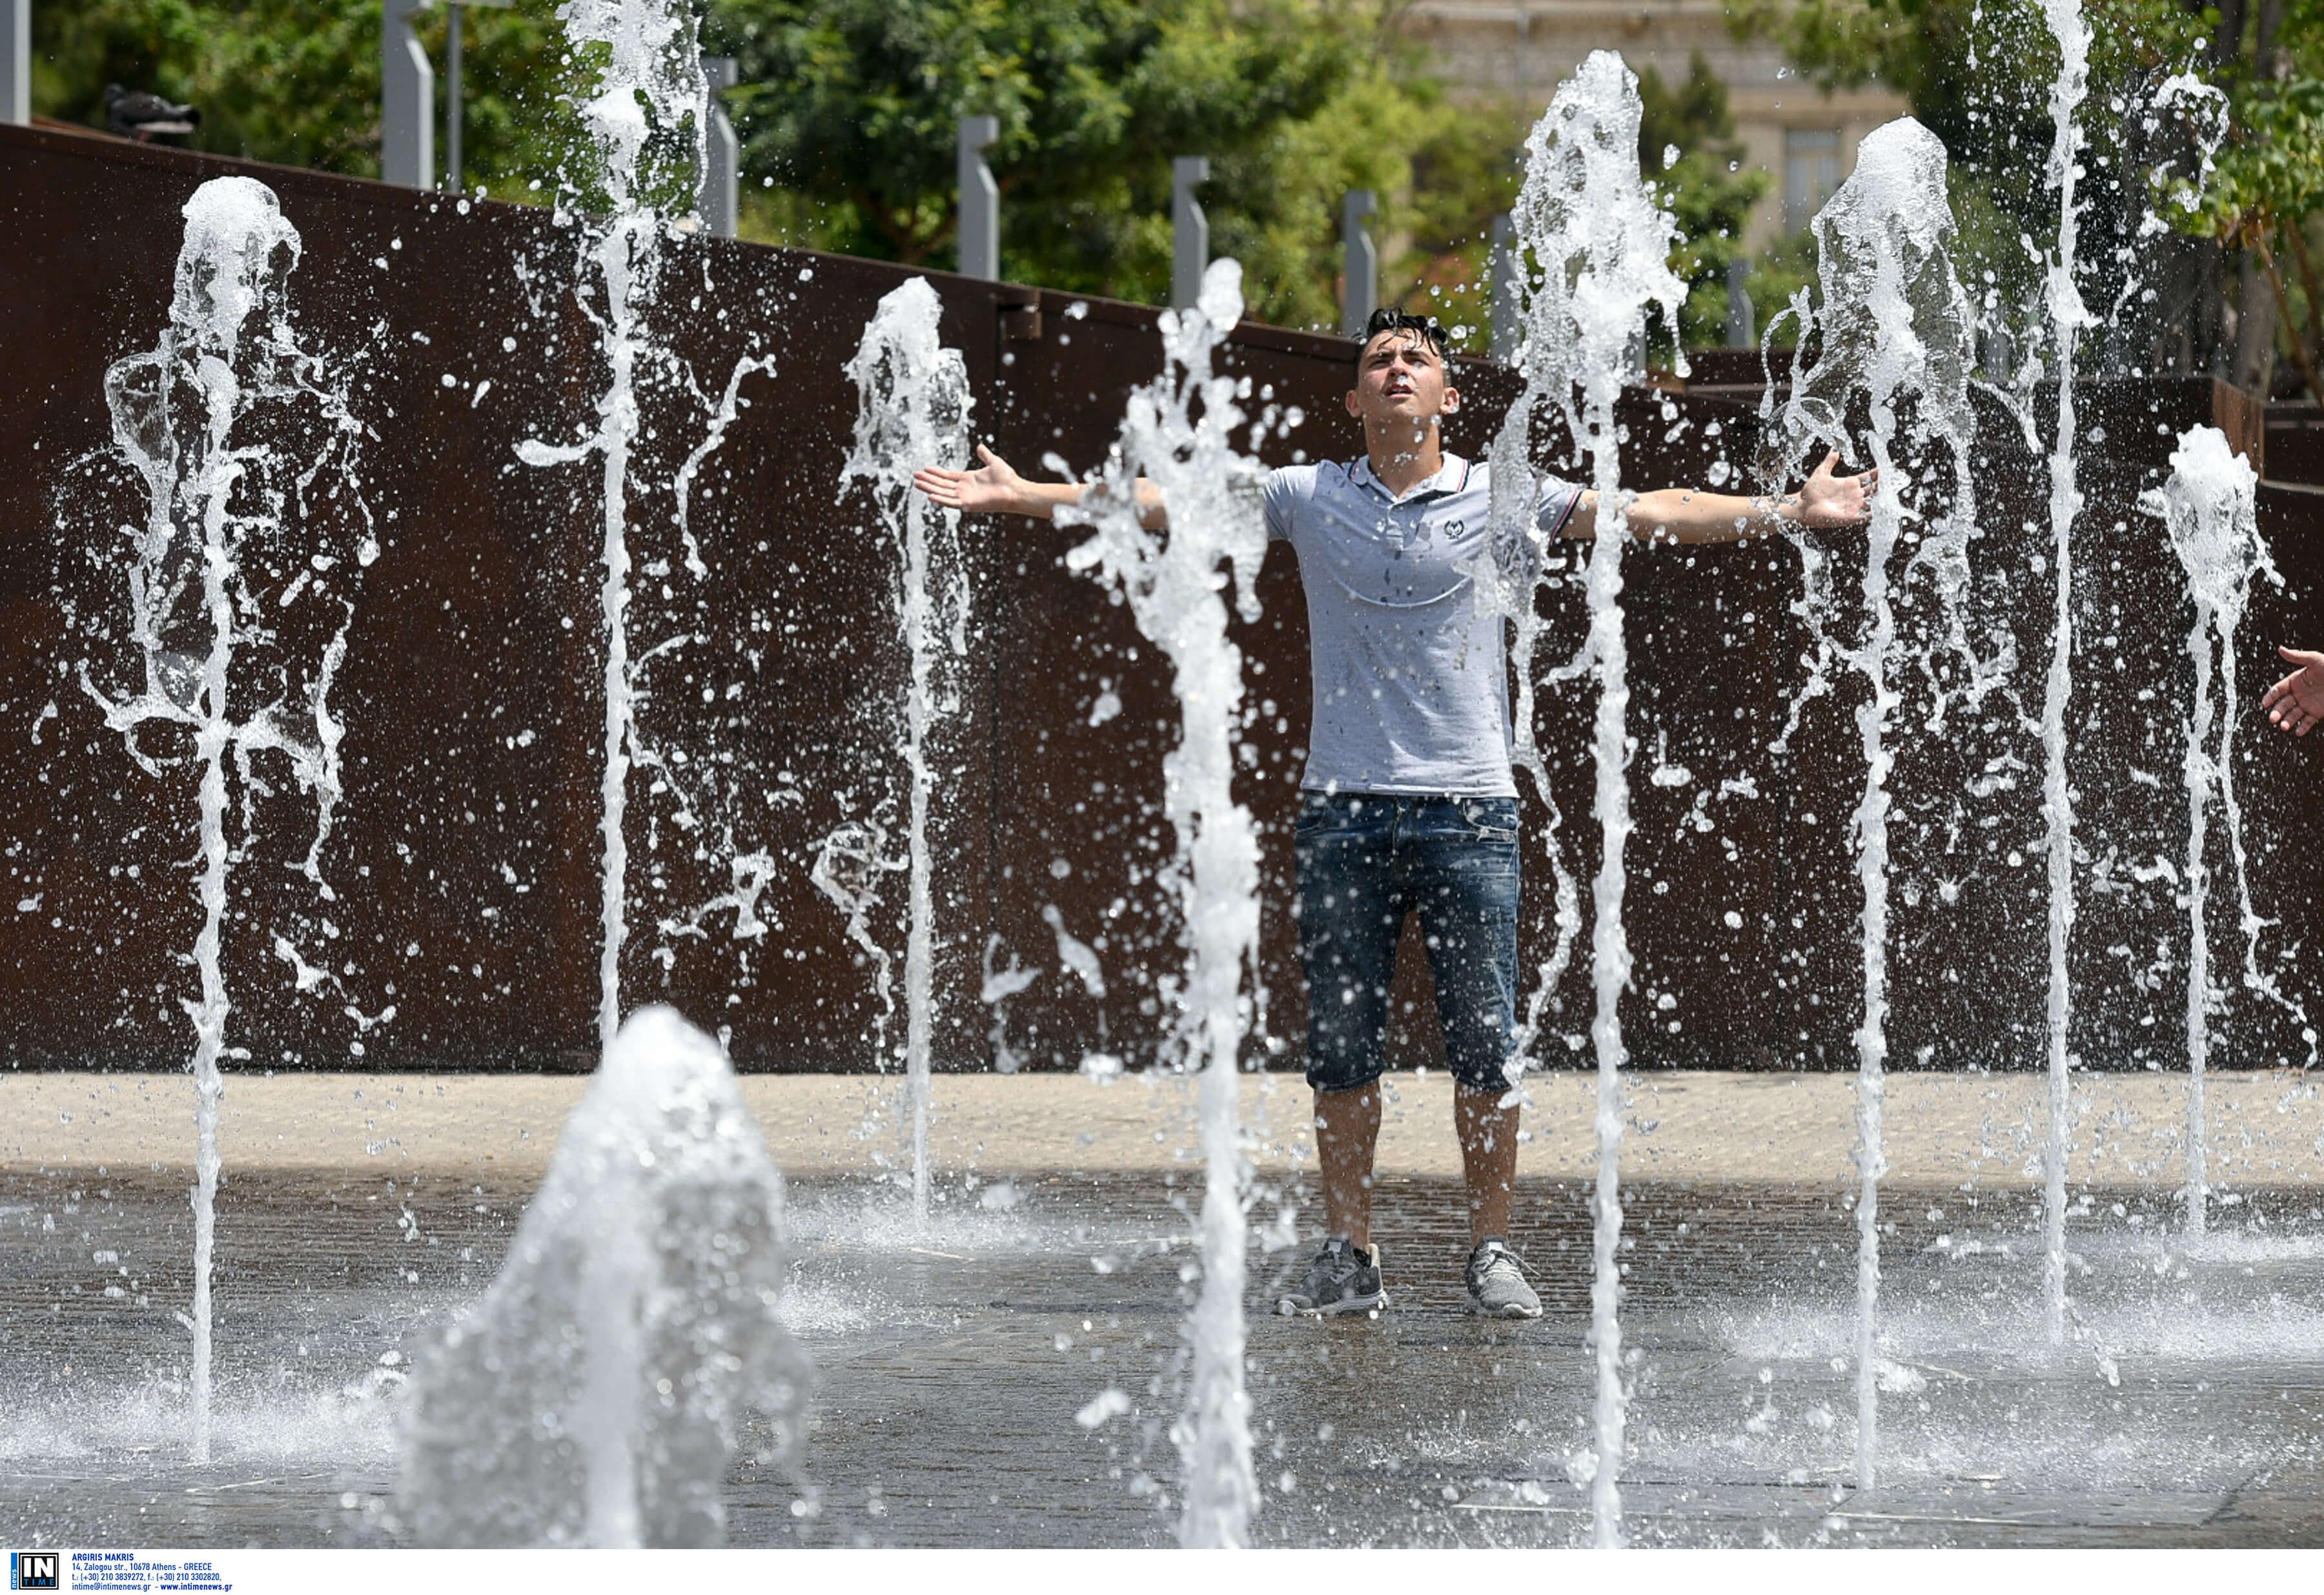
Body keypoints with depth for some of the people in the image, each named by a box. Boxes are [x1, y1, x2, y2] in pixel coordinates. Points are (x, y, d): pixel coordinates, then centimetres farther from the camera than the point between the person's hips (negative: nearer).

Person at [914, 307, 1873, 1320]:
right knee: (1341, 1048, 2)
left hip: (1468, 809, -1)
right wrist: (1018, 495, 3)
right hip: (1344, 809, 1)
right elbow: (1162, 503, 8)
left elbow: (1652, 514, 0)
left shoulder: (1502, 498, 5)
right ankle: (1349, 1258, 9)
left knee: (1486, 1047, -3)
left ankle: (1492, 1255, 6)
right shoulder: (1311, 499, 9)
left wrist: (1791, 512, -8)